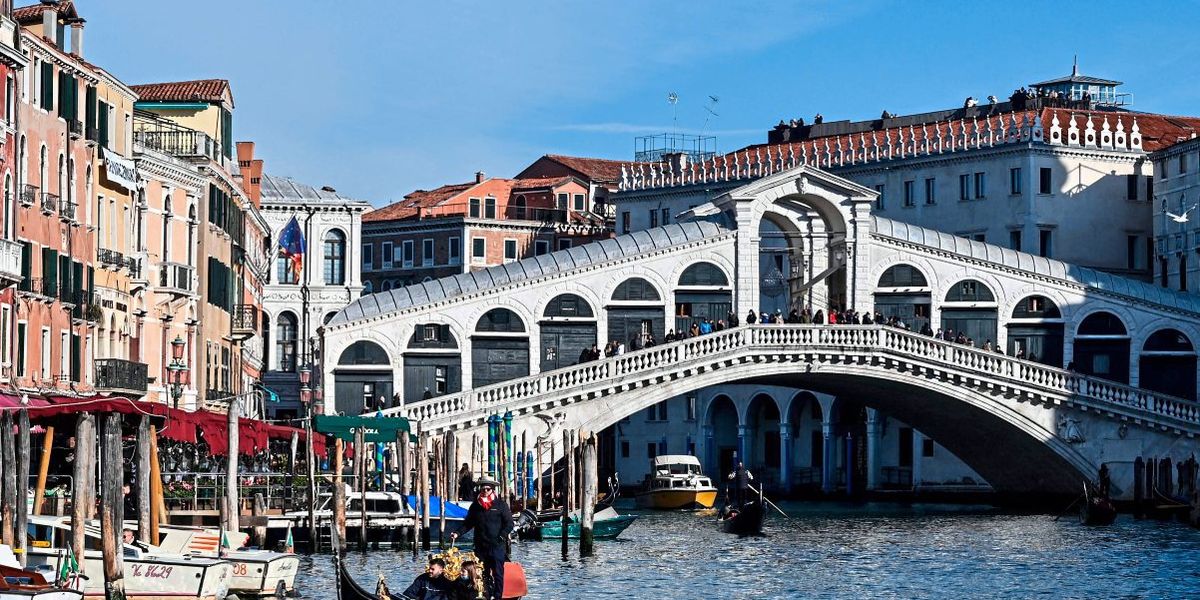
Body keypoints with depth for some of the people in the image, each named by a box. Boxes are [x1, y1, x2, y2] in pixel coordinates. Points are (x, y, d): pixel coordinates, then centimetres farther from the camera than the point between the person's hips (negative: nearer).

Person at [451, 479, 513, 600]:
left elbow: (509, 524, 0)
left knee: (498, 573, -4)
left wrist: (501, 537, -13)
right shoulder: (475, 505, 11)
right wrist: (457, 533, 1)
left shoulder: (501, 504, 1)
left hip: (497, 546, -3)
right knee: (483, 573, 3)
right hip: (481, 546, 3)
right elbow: (468, 523, 16)